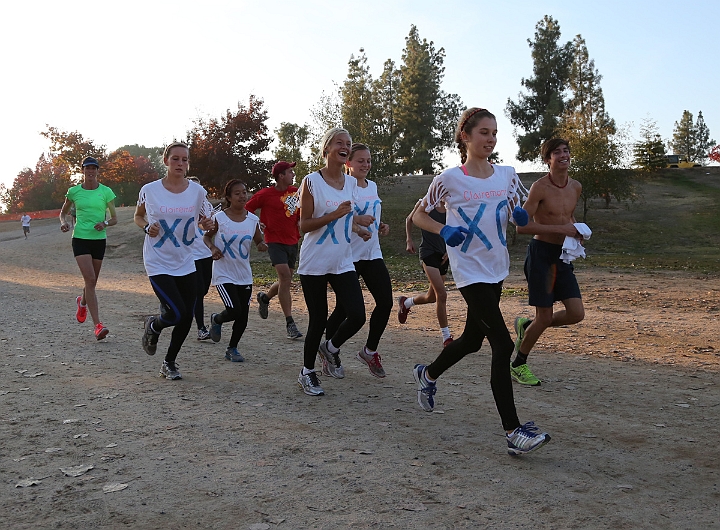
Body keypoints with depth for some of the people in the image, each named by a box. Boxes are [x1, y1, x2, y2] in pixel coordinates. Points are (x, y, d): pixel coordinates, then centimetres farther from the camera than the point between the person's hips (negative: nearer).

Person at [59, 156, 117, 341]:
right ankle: (98, 326, -18)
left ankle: (82, 302, 50)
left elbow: (115, 219, 4)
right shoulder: (74, 191, 3)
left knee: (92, 281, 12)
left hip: (99, 239, 2)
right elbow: (63, 212, 18)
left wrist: (105, 224, -17)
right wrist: (63, 222, -4)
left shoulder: (106, 192, 1)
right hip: (80, 238, -2)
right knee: (90, 280, -15)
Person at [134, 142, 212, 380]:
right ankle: (152, 326, 23)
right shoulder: (150, 190, -7)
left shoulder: (197, 191, -2)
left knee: (187, 317, 5)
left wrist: (207, 224, -12)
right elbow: (138, 216, 11)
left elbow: (202, 220, 12)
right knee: (176, 313, -15)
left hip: (185, 263, 4)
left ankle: (169, 363, 27)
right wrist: (147, 227, -11)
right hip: (158, 263, -3)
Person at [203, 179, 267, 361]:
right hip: (224, 274, -4)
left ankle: (232, 348, 25)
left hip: (245, 275, 4)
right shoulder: (220, 218, -8)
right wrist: (212, 248, -14)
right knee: (235, 311, -14)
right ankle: (216, 320, 20)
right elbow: (207, 237, 6)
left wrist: (262, 245, -11)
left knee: (243, 316, 5)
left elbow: (259, 241, 12)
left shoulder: (253, 220, 0)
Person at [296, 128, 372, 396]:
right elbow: (304, 225, -9)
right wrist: (334, 215, -20)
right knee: (318, 320, 2)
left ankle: (331, 348, 22)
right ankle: (307, 372, 23)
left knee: (357, 316, -8)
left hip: (343, 263, 5)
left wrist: (359, 229, 1)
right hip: (314, 264, -4)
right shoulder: (311, 182, -7)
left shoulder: (352, 183, 9)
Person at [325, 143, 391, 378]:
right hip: (349, 255, -7)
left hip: (372, 253, 7)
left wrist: (380, 225, 8)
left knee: (385, 302, -1)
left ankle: (370, 350, 17)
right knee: (345, 308, -1)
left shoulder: (372, 186, 13)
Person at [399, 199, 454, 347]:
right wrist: (409, 240, 5)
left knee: (432, 297, 15)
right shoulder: (424, 204, -5)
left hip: (444, 255, 5)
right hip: (428, 252, -5)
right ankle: (446, 337, -10)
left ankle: (405, 302, 45)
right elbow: (409, 219, 12)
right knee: (441, 295, -17)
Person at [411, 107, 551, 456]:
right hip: (470, 272, -7)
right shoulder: (449, 179, -9)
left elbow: (516, 212, 18)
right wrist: (443, 230, -17)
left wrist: (520, 215, -6)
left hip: (497, 269, 7)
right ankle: (513, 433, -9)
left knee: (472, 340, 18)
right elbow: (418, 215, 2)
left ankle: (427, 375, 47)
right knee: (502, 345, -14)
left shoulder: (507, 175, 4)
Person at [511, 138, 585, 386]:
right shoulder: (540, 187, -13)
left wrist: (576, 230, 3)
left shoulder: (576, 187, 8)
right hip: (541, 253, -7)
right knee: (544, 317, -3)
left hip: (563, 255, 7)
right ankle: (517, 365, 19)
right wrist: (560, 229, -22)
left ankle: (526, 326, 25)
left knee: (576, 314, 0)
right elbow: (522, 226, -19)